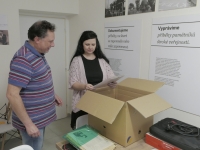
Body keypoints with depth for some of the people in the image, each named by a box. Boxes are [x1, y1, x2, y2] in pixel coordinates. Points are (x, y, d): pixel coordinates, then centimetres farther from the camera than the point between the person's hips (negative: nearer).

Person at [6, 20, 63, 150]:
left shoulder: (38, 54, 5)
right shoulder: (24, 60, -26)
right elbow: (12, 95, -27)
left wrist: (52, 94, 16)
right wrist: (28, 124, -24)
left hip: (41, 117, 9)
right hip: (32, 120, -9)